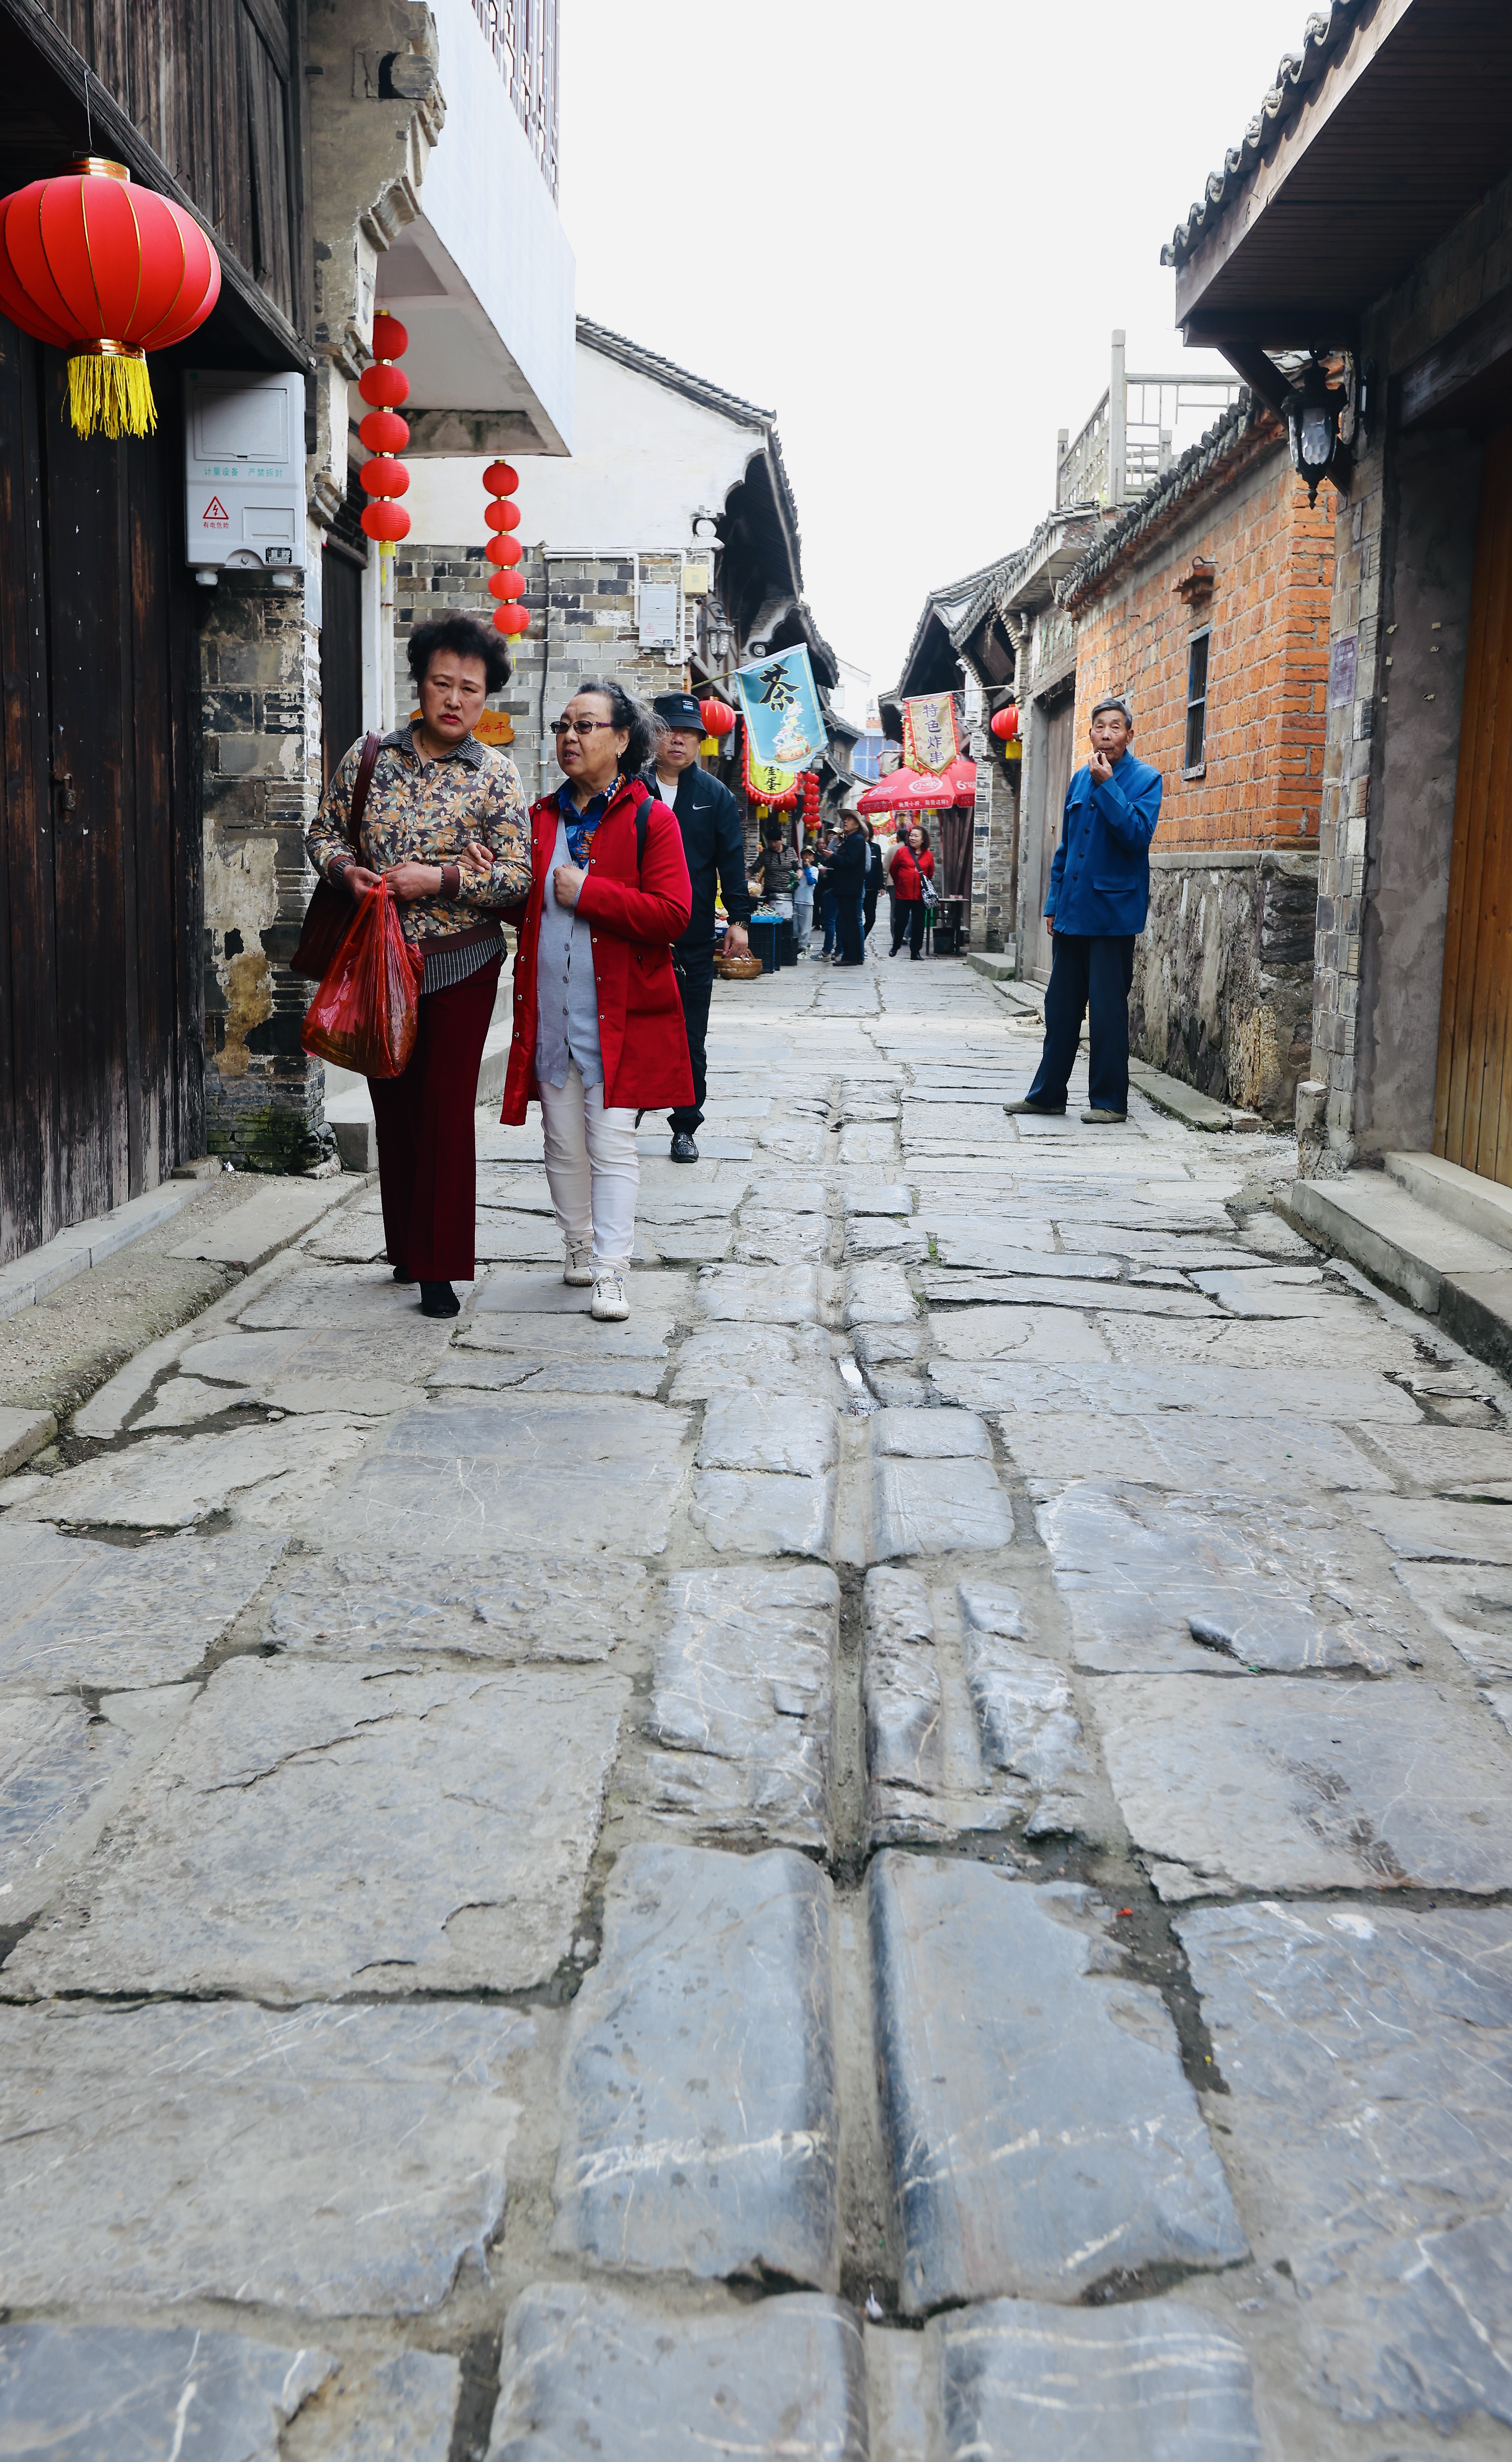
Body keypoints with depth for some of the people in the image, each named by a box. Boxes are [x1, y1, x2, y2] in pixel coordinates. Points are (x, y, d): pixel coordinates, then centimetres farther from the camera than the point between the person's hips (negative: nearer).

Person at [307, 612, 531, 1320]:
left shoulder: (497, 775, -3)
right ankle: (406, 1248, 26)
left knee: (447, 1112, -2)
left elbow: (518, 875, -7)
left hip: (461, 965, -3)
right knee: (393, 1108, 11)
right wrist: (346, 869, -11)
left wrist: (440, 879, -20)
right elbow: (323, 831, 11)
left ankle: (440, 1268, 5)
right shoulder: (369, 757, 3)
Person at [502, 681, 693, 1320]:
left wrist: (587, 893, -16)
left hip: (617, 1015, -5)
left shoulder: (650, 818, -4)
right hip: (547, 1012, 5)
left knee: (611, 1145, -4)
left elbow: (673, 913, -14)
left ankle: (611, 1273, -1)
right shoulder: (540, 817, 12)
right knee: (563, 1143, 12)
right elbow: (521, 907, 19)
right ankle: (579, 1248, 28)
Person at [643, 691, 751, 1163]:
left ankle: (686, 1127, 15)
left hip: (695, 941, 0)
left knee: (690, 1040, 6)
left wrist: (738, 918, -4)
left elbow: (732, 860, 4)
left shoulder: (715, 796, 6)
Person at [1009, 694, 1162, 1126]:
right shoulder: (1080, 779, 14)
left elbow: (1137, 835, -19)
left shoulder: (1145, 779, -4)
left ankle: (1109, 1101, 7)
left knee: (1108, 1009, -1)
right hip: (1072, 912, 6)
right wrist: (1054, 902, 15)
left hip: (1113, 913, -6)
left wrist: (1107, 785, -19)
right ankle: (1048, 1093, 19)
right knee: (1061, 1005, 10)